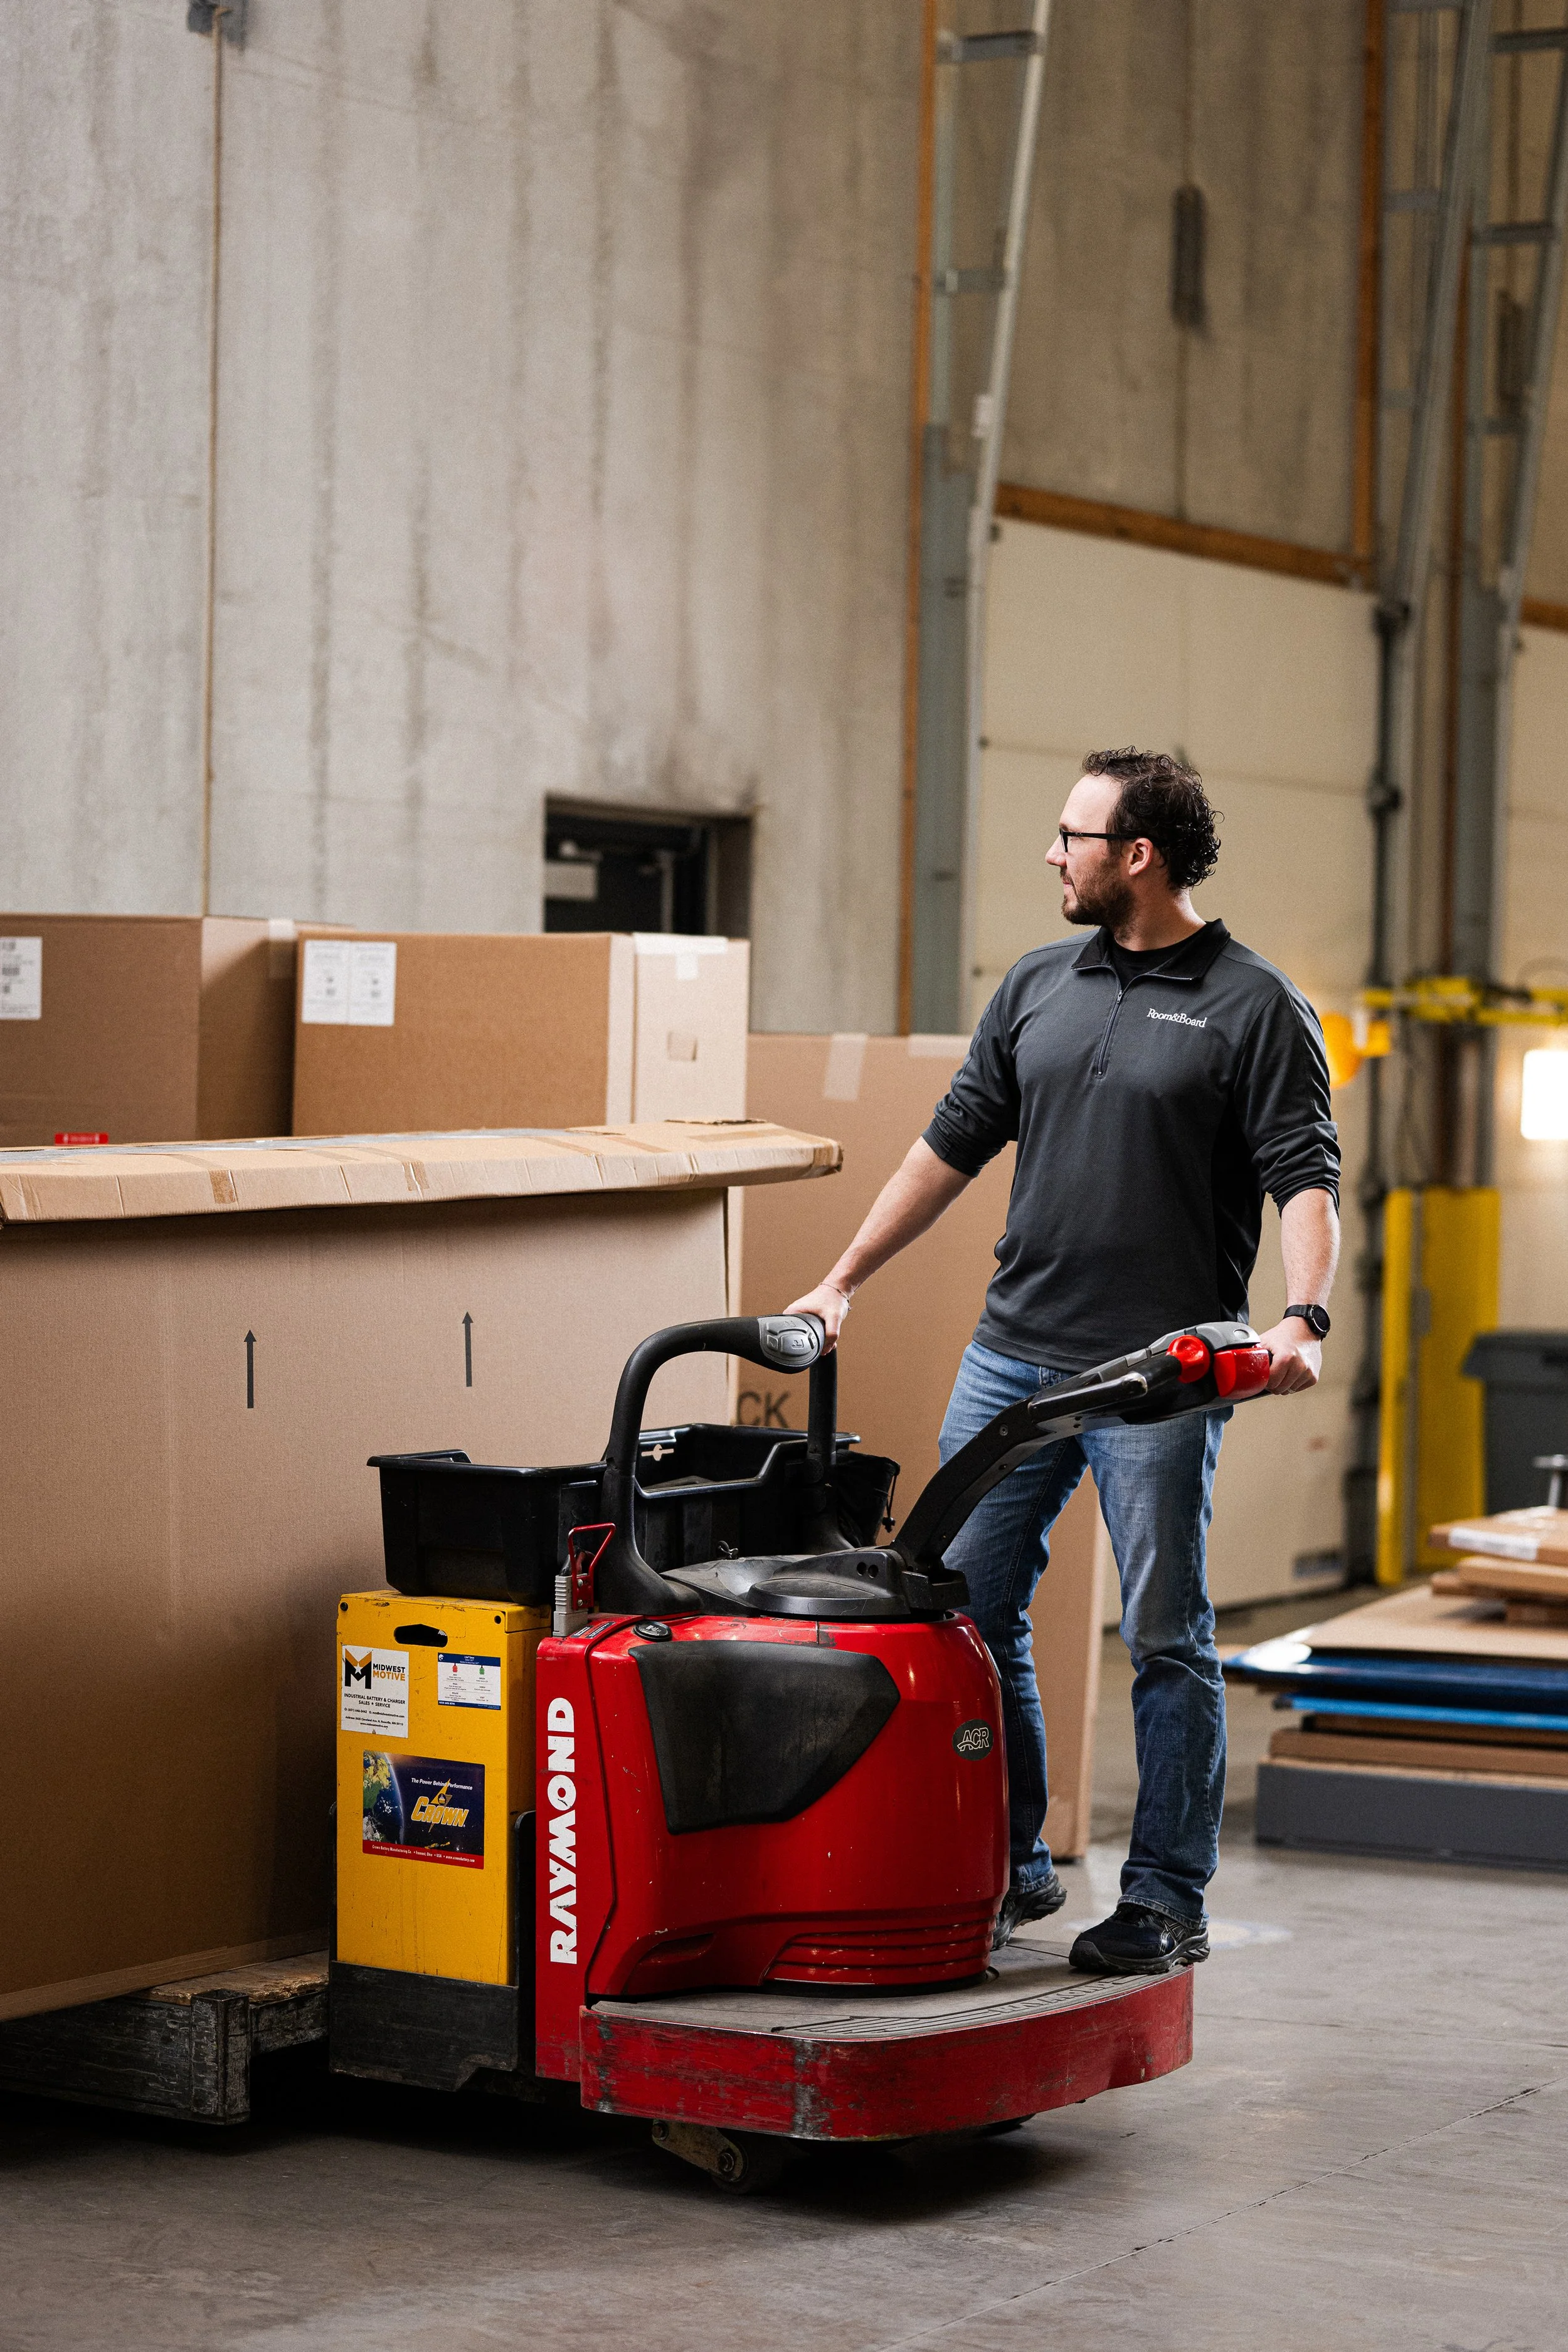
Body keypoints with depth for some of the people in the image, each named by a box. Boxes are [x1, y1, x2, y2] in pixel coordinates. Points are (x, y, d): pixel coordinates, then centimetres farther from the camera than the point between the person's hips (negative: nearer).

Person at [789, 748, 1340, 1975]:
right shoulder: (1038, 987, 13)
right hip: (1013, 1355, 6)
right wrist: (843, 1278, 17)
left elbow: (1306, 1179, -10)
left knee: (1166, 1642, -1)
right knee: (966, 1611, 6)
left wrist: (1302, 1319, -26)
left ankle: (1169, 1900, 7)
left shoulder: (1254, 1004, -3)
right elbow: (953, 1144, 19)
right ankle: (1010, 1867, 19)